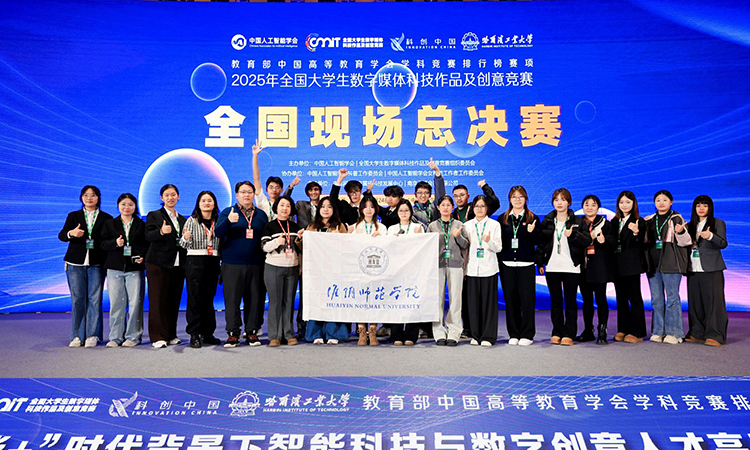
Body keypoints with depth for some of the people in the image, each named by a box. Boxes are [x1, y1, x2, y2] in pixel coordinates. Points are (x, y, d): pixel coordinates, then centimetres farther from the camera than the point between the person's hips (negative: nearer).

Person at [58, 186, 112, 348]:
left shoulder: (106, 218, 9)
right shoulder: (73, 216, 13)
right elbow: (61, 235, 1)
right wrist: (71, 233, -23)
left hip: (97, 264, -1)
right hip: (76, 263, 1)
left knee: (94, 299, -4)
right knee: (77, 300, 0)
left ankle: (92, 335, 3)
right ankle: (77, 336, 8)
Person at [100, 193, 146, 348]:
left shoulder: (142, 225, 10)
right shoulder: (110, 224, 14)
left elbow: (148, 244, 8)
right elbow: (103, 243, 6)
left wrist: (143, 257, -10)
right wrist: (115, 243, -14)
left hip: (135, 268, -1)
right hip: (115, 268, 1)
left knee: (135, 303, -3)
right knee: (116, 303, 1)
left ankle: (133, 336, 6)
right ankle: (115, 337, 11)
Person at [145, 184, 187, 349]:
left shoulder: (182, 219, 18)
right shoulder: (154, 216, 3)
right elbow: (148, 236, -13)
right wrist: (161, 232, -31)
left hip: (178, 265, 5)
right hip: (159, 264, -5)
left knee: (174, 301, 6)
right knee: (158, 301, -4)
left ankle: (171, 335, 15)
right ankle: (158, 337, 0)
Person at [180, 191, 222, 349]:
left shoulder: (218, 222, 11)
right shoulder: (192, 221, 3)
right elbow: (184, 245, -1)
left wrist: (222, 264, 7)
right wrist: (186, 238, -23)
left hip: (213, 263, 3)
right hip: (195, 262, -3)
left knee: (209, 298, 7)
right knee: (195, 298, -4)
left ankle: (208, 333, 15)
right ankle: (194, 335, 1)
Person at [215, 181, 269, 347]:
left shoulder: (261, 214, 14)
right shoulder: (228, 212, 6)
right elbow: (218, 233, -8)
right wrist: (228, 221, -27)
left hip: (255, 264, 2)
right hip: (232, 264, -2)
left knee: (254, 299, 4)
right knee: (232, 298, -2)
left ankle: (251, 332, 14)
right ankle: (233, 333, 7)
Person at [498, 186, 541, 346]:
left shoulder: (532, 218, 7)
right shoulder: (503, 219, 11)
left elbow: (538, 241, 0)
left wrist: (532, 231, -18)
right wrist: (498, 262, -5)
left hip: (526, 264, -2)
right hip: (507, 264, 2)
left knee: (527, 299, -3)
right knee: (510, 299, 3)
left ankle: (527, 335, 6)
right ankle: (514, 334, 12)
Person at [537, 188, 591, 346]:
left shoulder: (577, 221, 5)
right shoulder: (547, 221, 10)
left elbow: (587, 241, -3)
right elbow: (540, 243, 10)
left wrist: (573, 235, -19)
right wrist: (540, 263, 4)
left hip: (571, 267, -2)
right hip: (552, 267, 2)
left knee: (570, 301, 1)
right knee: (555, 301, 6)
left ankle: (568, 334, 5)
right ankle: (557, 333, 13)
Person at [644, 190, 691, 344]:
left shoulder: (676, 219, 2)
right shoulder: (649, 221, 15)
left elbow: (685, 242, -3)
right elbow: (644, 241, 19)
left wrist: (681, 232, -23)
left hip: (671, 264, -5)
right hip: (653, 264, 5)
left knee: (672, 297, -3)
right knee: (656, 299, 7)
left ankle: (674, 333, 2)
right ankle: (658, 331, 14)